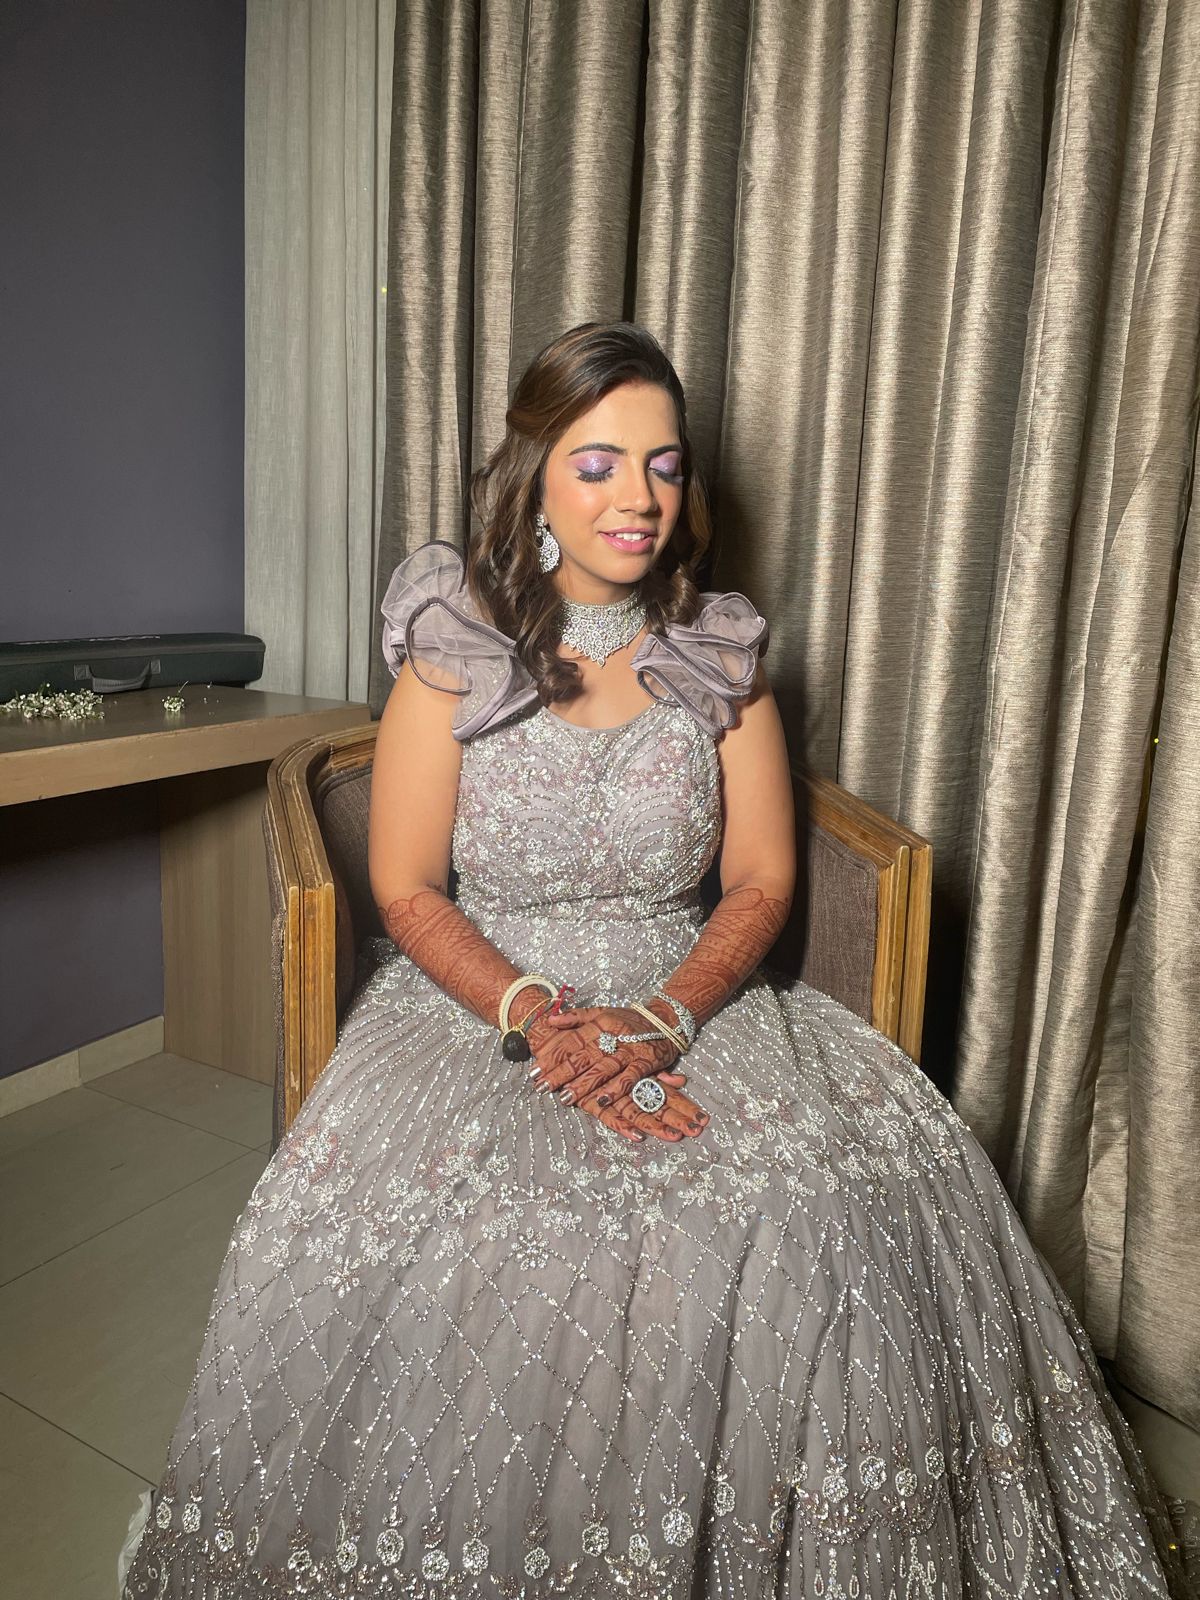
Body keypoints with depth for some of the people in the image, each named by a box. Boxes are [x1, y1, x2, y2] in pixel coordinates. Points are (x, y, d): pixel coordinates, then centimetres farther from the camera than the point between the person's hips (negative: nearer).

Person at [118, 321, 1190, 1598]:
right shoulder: (455, 652, -1)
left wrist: (663, 1018, -16)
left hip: (689, 995, 2)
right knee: (423, 1231, -29)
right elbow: (407, 891, -3)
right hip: (479, 990, -1)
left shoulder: (721, 657, 5)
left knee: (853, 1193, -22)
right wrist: (538, 1017, -19)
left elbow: (761, 882, 2)